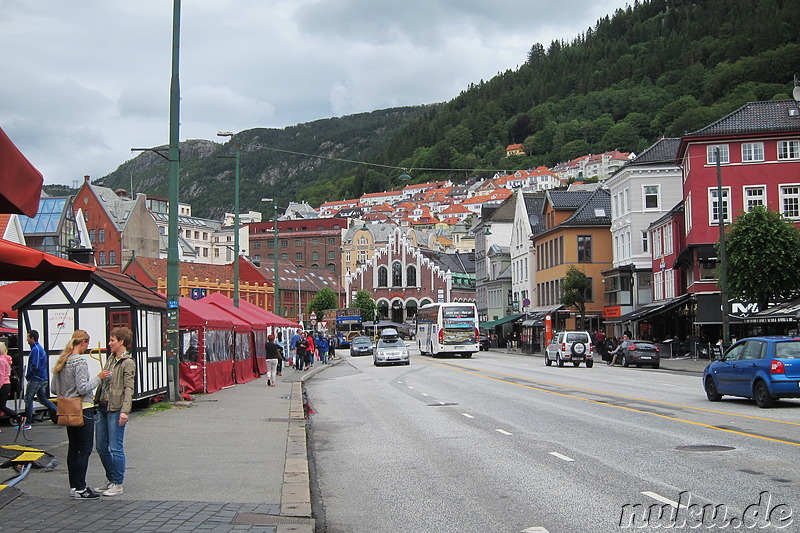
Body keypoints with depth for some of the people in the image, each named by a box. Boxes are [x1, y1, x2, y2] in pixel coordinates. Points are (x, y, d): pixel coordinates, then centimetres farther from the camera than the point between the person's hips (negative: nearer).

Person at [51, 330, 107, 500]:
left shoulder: (61, 361, 9)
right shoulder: (80, 361, -16)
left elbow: (54, 389, 13)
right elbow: (83, 388, -21)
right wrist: (98, 377, -10)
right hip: (83, 409, -9)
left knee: (73, 448, 13)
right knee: (85, 449, -3)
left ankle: (74, 486, 18)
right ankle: (80, 489, -3)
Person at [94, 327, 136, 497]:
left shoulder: (127, 363, -9)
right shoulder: (110, 359, 15)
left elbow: (128, 388, -16)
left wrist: (124, 411, -24)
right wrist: (96, 402, 17)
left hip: (116, 410, -9)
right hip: (102, 408, 9)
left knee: (116, 448, -3)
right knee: (101, 447, 12)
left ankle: (117, 484, 6)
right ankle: (110, 479, 25)